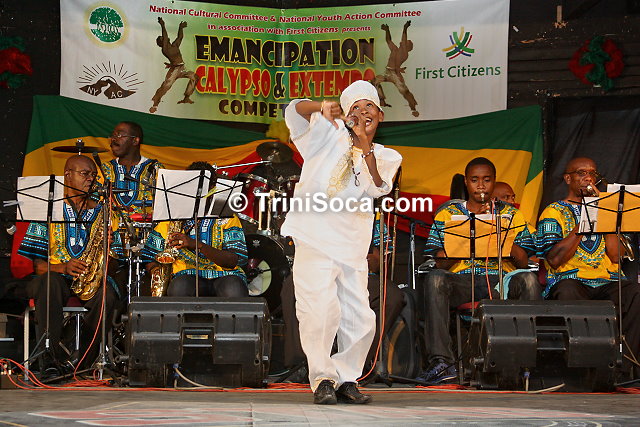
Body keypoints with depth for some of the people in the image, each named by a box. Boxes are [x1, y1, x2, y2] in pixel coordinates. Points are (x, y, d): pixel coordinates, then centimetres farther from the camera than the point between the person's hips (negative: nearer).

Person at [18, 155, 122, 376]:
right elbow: (38, 264, 0)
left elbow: (109, 267, 10)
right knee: (49, 283, -37)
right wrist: (63, 267, -19)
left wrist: (107, 248, -12)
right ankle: (53, 358, -38)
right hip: (55, 275, -2)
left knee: (107, 295, -32)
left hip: (92, 281, 2)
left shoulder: (102, 213, 14)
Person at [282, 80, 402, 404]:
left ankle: (346, 379, 16)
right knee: (320, 311, -16)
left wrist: (366, 145, -15)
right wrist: (321, 108, -23)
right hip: (316, 241, -3)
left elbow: (377, 188, -5)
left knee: (361, 320, 2)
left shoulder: (387, 157, 15)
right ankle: (322, 380, -5)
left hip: (353, 248, 3)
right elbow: (294, 111, -3)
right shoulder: (330, 135, 10)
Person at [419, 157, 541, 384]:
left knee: (528, 280, -32)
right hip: (462, 280, 0)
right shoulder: (448, 214, 15)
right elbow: (441, 263, 1)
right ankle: (441, 362, -36)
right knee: (434, 280, -33)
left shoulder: (511, 214, 18)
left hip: (501, 282, 0)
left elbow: (523, 262, 6)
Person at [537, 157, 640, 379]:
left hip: (606, 282, 3)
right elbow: (555, 259, -4)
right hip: (569, 279, -3)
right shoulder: (554, 212, 13)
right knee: (568, 293, -41)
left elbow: (615, 255, 8)